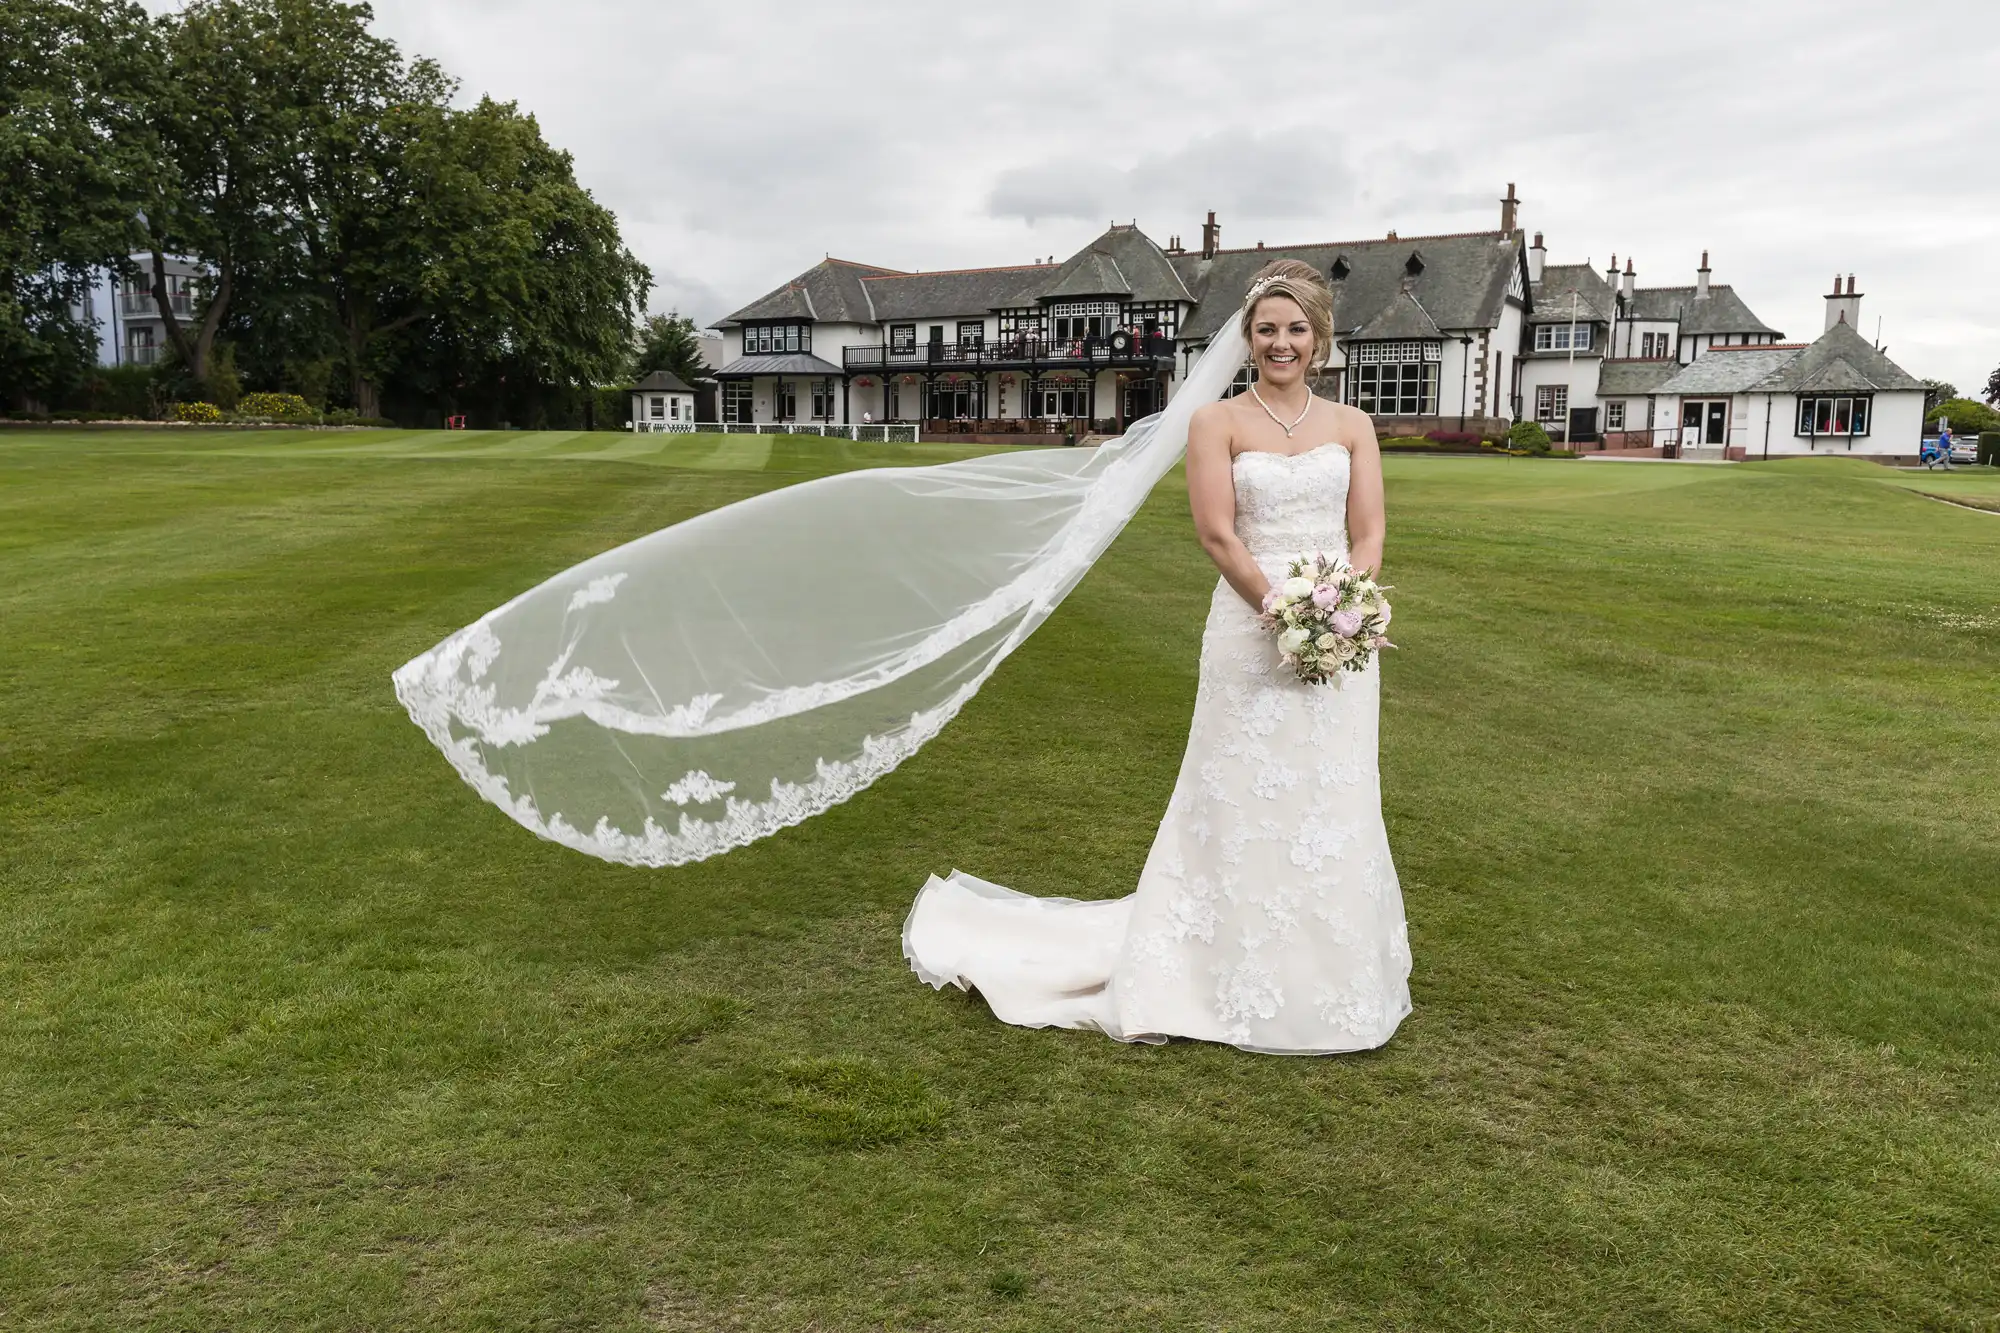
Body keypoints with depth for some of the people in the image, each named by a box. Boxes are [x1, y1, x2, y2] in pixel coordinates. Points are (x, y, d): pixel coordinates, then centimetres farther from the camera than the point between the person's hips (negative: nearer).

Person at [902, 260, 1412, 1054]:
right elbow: (1218, 534, -9)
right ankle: (1248, 984, 18)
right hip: (1250, 633, -3)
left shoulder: (1351, 426, 10)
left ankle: (1332, 976, 27)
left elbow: (1369, 533, 4)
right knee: (1247, 807, 3)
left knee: (1336, 807, 10)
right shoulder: (1217, 423, 0)